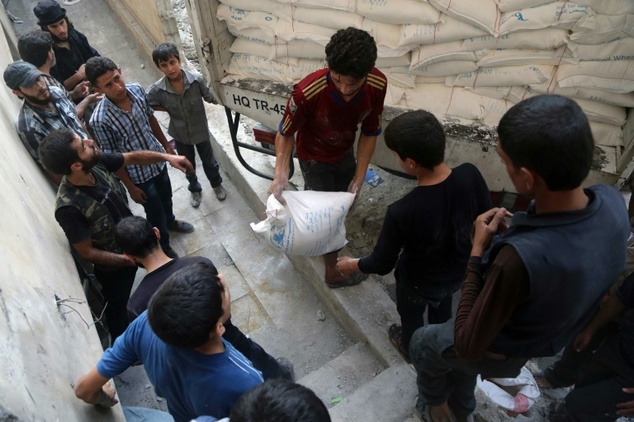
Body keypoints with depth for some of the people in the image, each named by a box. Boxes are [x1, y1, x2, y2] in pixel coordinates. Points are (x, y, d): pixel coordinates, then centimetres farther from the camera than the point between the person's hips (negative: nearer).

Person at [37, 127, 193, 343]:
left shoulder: (97, 163, -23)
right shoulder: (68, 207, -39)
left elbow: (133, 157, -5)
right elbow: (87, 252, -27)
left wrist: (166, 157, -13)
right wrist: (129, 260, -30)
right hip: (112, 264, -6)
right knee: (117, 305, 21)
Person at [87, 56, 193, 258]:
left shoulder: (136, 89, -16)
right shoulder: (100, 119, -31)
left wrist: (166, 146, 12)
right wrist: (130, 187, -11)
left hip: (158, 159, 5)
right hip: (139, 173, -5)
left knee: (166, 197, 31)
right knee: (155, 215, 16)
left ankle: (170, 221, 63)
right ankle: (164, 247, 44)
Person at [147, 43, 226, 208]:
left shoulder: (196, 80, -24)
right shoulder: (157, 90, -23)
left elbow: (210, 98, -9)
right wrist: (168, 109, -13)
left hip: (201, 131, -1)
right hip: (180, 135, 1)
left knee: (209, 162, 22)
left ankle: (217, 184, 53)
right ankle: (195, 190, 52)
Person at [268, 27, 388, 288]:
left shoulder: (378, 85, -28)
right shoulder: (308, 91, -40)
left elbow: (370, 132, -13)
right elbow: (285, 134, -23)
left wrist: (359, 177, -16)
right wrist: (280, 174, -37)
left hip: (344, 152, 5)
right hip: (315, 158, -5)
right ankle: (334, 272, 30)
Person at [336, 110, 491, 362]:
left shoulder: (402, 212, -40)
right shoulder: (470, 175, -27)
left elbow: (382, 264, -24)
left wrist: (352, 265, -4)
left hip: (420, 283, -4)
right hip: (460, 270, 5)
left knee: (411, 315, 30)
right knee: (442, 302, 37)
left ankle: (412, 349, 61)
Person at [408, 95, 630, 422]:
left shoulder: (520, 259, -48)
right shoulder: (611, 202, -24)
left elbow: (469, 345, -32)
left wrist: (478, 251, -29)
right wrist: (518, 232, -12)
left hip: (496, 349, -6)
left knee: (422, 344, 26)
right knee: (461, 357, 35)